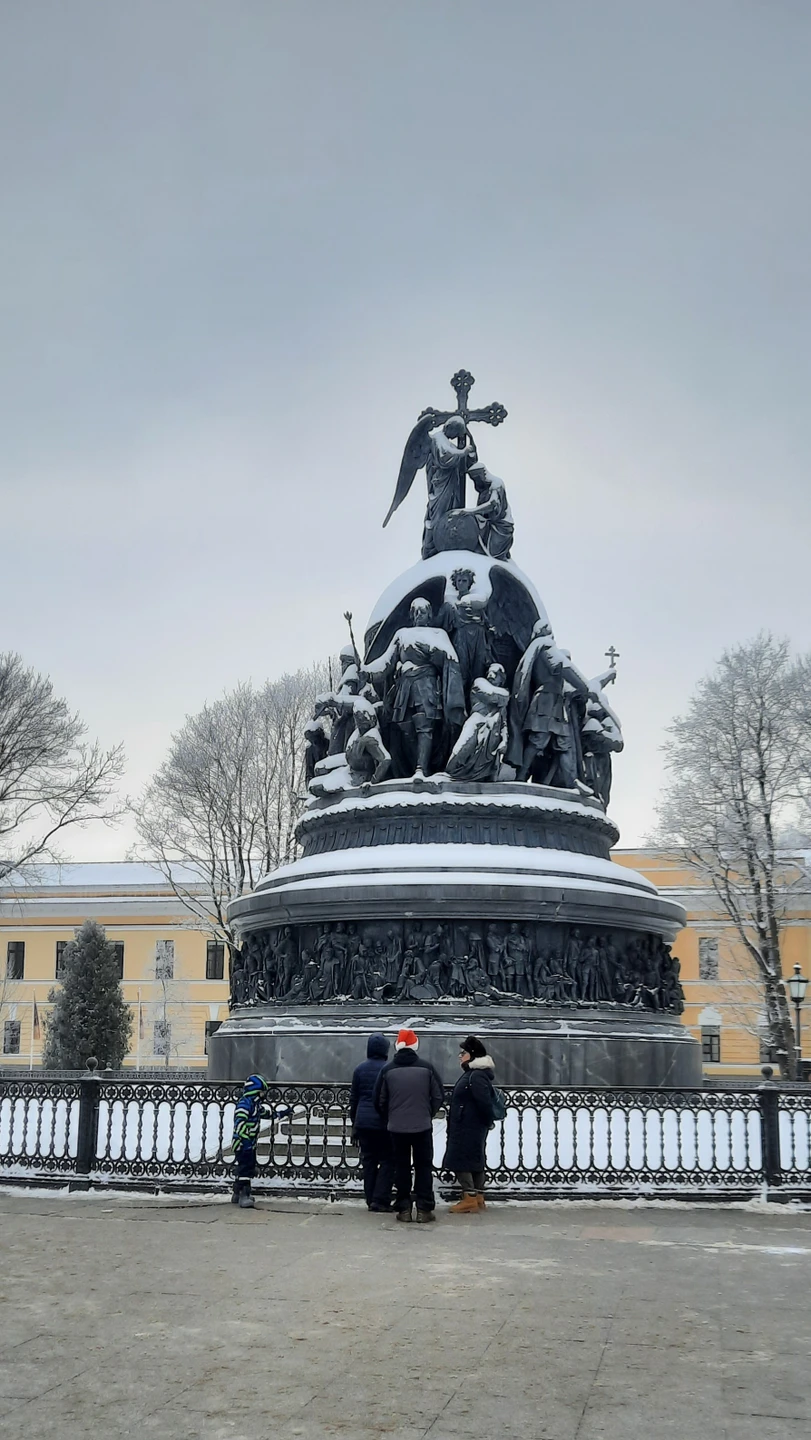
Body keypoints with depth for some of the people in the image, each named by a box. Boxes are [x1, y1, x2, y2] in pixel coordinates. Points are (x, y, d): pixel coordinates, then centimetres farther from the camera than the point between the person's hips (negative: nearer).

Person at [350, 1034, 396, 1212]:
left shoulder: (360, 1069, 5)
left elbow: (353, 1098, 11)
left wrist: (354, 1121, 19)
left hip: (363, 1122, 4)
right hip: (383, 1122, -4)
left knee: (368, 1161, 11)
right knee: (387, 1160, 4)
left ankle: (370, 1200, 13)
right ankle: (380, 1199, -3)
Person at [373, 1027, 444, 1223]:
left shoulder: (387, 1070, -4)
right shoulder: (426, 1067, -5)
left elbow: (379, 1100, 1)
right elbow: (439, 1096, 0)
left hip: (396, 1127, 1)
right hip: (422, 1126, -1)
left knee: (401, 1166, 11)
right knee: (423, 1166, 9)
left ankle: (404, 1208, 9)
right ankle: (424, 1209, 5)